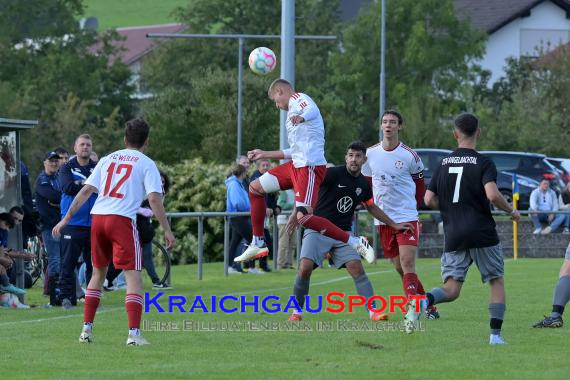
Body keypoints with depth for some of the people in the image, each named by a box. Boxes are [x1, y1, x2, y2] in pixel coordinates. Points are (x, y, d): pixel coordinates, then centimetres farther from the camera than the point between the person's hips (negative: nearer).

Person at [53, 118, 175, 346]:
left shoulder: (107, 159, 17)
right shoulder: (146, 164, 4)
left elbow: (86, 191, 12)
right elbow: (154, 198, -7)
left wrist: (66, 218, 15)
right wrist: (167, 230, -4)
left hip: (98, 217, 5)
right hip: (123, 219, -5)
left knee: (98, 273, 20)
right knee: (133, 275, -4)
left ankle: (87, 328, 21)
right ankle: (134, 333, -15)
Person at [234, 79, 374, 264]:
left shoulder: (298, 98, -1)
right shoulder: (293, 110, 28)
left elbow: (313, 110, -27)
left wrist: (301, 118, -51)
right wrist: (264, 154, 43)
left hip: (310, 166, -10)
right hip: (296, 164, 10)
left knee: (303, 217, -23)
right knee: (255, 187, 16)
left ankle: (356, 243, -19)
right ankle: (258, 244, 19)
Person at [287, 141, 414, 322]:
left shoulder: (363, 184, 8)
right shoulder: (333, 174, -11)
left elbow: (372, 208, 23)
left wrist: (394, 225, 24)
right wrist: (297, 213, -21)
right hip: (318, 230, -4)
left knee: (357, 268, -13)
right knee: (305, 268, -19)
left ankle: (373, 312, -11)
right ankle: (297, 311, -1)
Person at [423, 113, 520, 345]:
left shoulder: (443, 164, 10)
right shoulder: (483, 163, -4)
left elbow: (430, 200, 9)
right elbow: (492, 195, -19)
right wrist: (511, 211, -1)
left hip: (453, 236, 3)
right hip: (483, 234, -3)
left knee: (451, 289, 2)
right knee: (497, 281, 12)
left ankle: (425, 299, -30)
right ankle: (495, 334, 4)